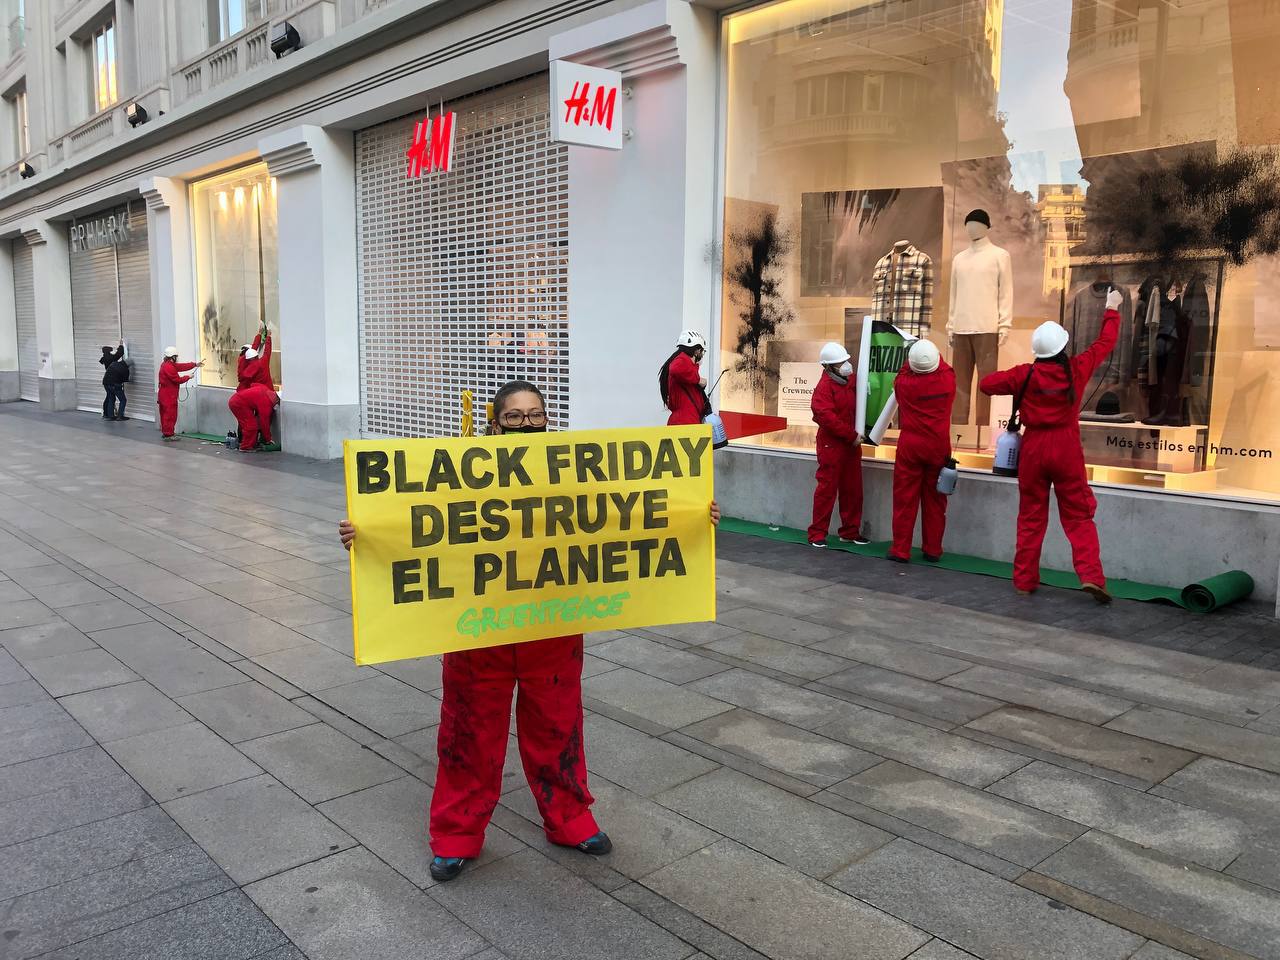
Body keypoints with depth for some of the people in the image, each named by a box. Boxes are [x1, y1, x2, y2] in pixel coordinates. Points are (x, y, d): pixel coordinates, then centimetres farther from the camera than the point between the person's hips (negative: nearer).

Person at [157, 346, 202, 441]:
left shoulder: (166, 364, 12)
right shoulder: (169, 367, -21)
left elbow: (181, 366, 9)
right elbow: (177, 380, -18)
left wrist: (195, 365, 8)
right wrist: (188, 377, -2)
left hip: (164, 394, 11)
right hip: (169, 395, -11)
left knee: (165, 414, 15)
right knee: (170, 414, -5)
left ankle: (165, 432, 23)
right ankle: (168, 434, -2)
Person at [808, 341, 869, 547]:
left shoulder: (851, 380, 9)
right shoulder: (824, 386, -14)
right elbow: (827, 418, -23)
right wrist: (852, 436, -19)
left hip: (852, 444, 8)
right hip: (831, 444, -8)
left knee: (853, 489, 11)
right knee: (827, 488, -4)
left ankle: (850, 531, 23)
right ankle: (817, 534, 4)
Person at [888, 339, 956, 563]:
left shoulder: (905, 384, -10)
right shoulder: (948, 379, -6)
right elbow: (945, 367, 18)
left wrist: (909, 359, 24)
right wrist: (930, 352, 28)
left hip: (910, 446, -2)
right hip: (939, 447, 2)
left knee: (905, 499, 4)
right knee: (934, 500, 10)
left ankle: (900, 550, 6)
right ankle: (933, 550, 16)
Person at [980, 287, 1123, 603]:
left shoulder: (1025, 374, -8)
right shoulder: (1077, 369, -5)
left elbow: (987, 384, -4)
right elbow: (1105, 343, 11)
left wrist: (1012, 377, 12)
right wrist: (1112, 310, 26)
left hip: (1033, 449, 1)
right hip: (1067, 449, 0)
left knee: (1031, 518, 10)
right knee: (1078, 517, 5)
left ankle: (1024, 580, 13)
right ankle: (1091, 575, -9)